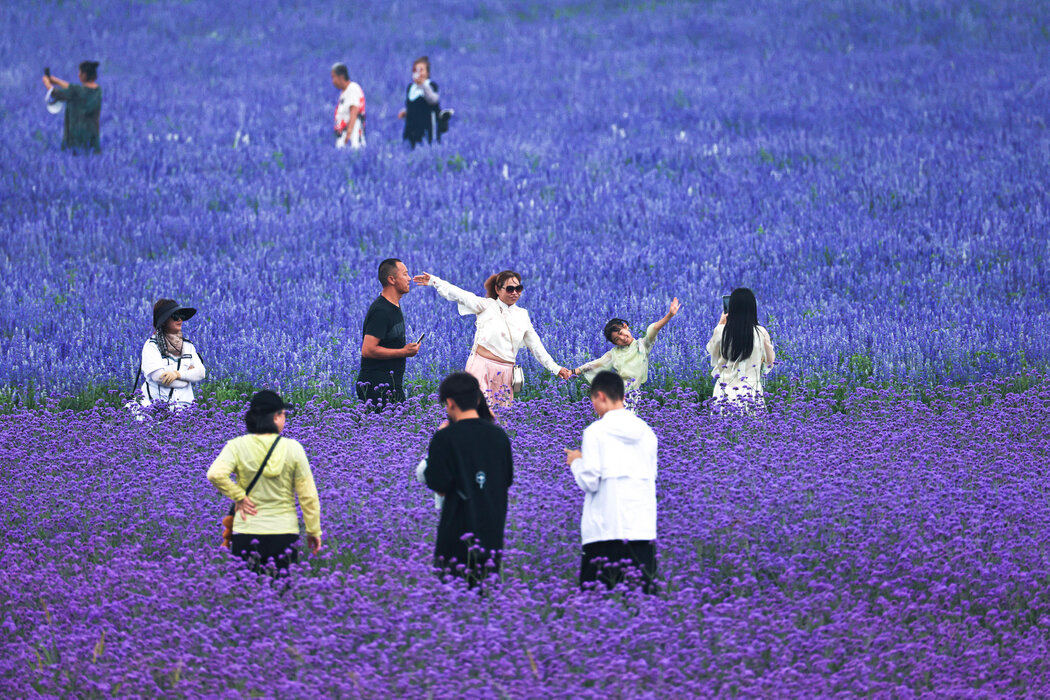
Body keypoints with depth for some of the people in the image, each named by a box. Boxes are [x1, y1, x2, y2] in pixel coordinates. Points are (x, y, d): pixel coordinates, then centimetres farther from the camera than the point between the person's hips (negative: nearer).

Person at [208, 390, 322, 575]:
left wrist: (238, 496, -5)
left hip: (246, 532, 0)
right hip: (285, 533, 0)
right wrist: (314, 531, 10)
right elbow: (308, 495, 0)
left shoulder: (237, 446, -4)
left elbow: (215, 474, -20)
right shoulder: (293, 448, -3)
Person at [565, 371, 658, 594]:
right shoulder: (646, 432, 10)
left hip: (606, 530, -5)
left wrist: (576, 462, 12)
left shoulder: (596, 431, -5)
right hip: (644, 528, 5)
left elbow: (589, 482, -8)